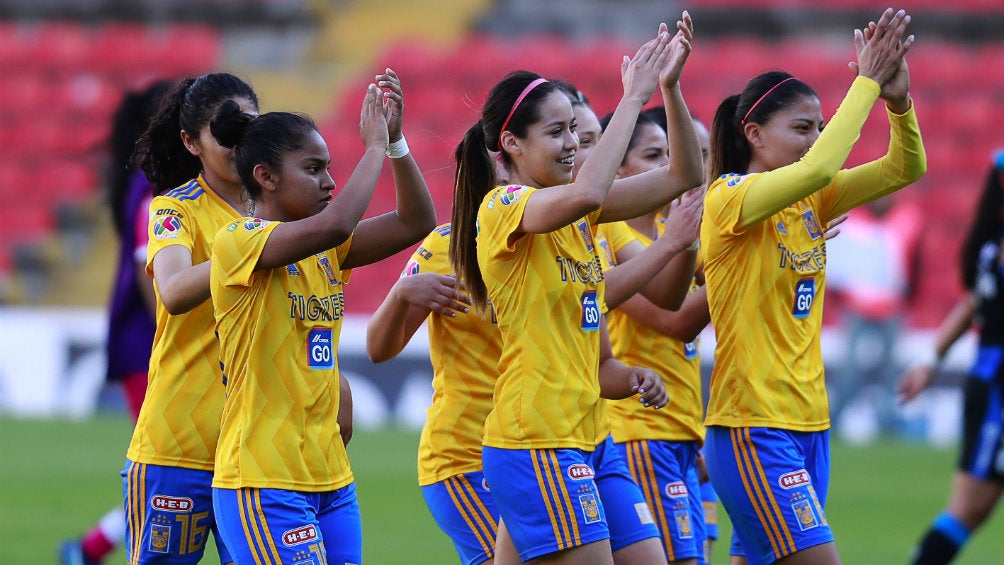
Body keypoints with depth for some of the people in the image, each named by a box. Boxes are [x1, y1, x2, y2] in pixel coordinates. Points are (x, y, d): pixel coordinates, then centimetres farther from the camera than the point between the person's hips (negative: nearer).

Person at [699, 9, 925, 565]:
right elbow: (819, 167, -27)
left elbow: (905, 168, 5)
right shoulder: (729, 199, -12)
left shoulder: (810, 201, 10)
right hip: (752, 429, -8)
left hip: (808, 425, 8)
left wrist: (898, 98, -12)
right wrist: (867, 83, -19)